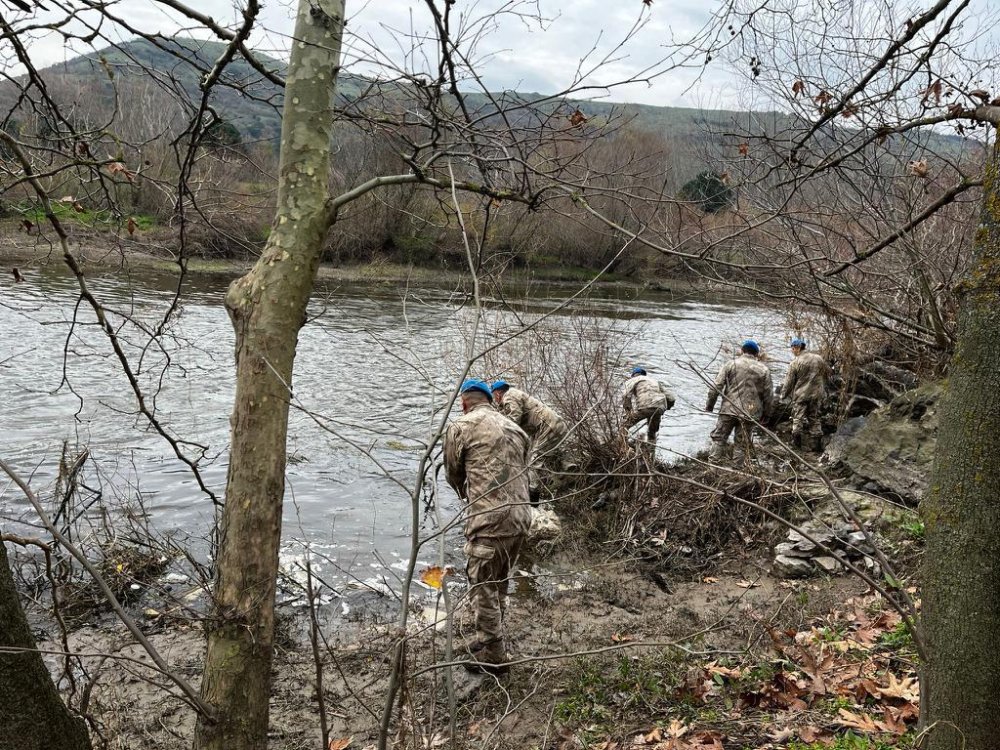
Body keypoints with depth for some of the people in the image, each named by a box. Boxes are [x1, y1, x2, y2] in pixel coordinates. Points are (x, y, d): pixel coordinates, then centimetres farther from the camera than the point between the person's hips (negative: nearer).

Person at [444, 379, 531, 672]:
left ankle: (492, 656, 14)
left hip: (488, 520, -7)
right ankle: (489, 641, 34)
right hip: (520, 517, 7)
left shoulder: (460, 427, -2)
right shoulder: (515, 428, 16)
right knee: (499, 585, 21)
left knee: (483, 588, 6)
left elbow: (453, 474, 8)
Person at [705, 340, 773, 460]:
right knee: (745, 442, 9)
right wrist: (765, 413, 18)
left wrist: (709, 405, 6)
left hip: (729, 409, -2)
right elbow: (767, 394, 7)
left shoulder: (731, 364, 1)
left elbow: (716, 387, -3)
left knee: (719, 437, 6)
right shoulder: (764, 369, 6)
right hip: (750, 413, 2)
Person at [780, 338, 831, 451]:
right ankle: (817, 441, 12)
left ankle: (796, 441, 4)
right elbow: (827, 373, 13)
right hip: (817, 394, 4)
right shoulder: (819, 358, 2)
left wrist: (784, 394, 5)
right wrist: (823, 387, 27)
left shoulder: (795, 363, -11)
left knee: (798, 417, 6)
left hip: (800, 394, -4)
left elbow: (789, 381, -8)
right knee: (814, 418, 13)